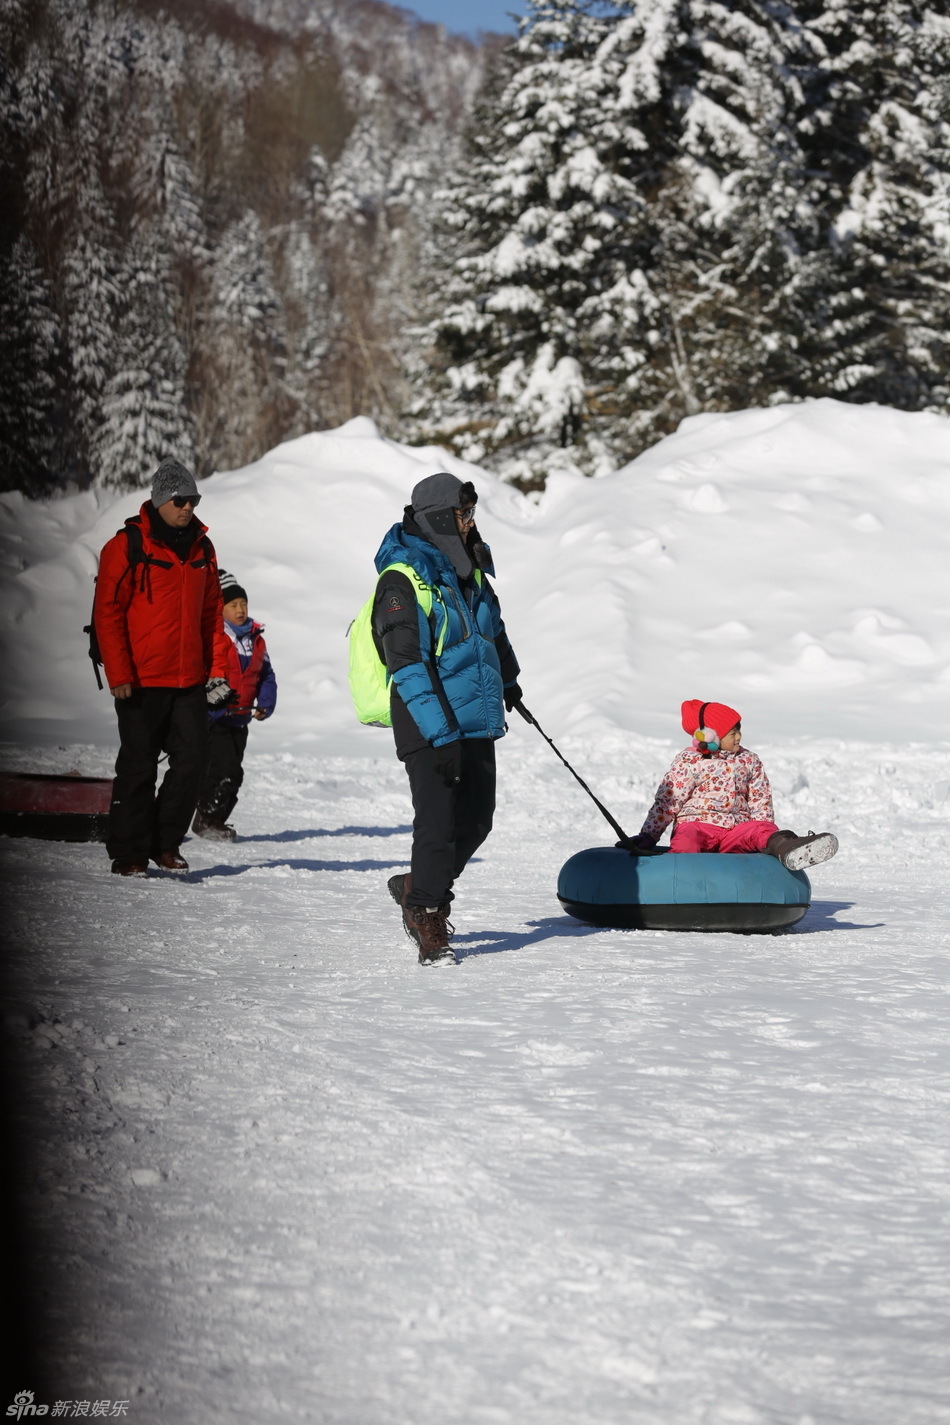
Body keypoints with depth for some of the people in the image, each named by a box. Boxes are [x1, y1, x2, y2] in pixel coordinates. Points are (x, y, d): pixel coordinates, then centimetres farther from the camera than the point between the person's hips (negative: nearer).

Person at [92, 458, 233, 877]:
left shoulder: (201, 548, 12)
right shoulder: (128, 545, -6)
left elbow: (211, 613, 17)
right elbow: (107, 612, -8)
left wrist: (217, 669, 10)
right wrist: (119, 675, -13)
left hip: (190, 681, 5)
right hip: (141, 681, -5)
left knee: (192, 759, 0)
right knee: (138, 766, 0)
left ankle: (165, 843, 15)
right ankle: (129, 853, 9)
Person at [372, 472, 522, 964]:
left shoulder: (469, 571, 11)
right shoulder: (401, 581, -13)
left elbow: (492, 625, 32)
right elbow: (408, 666, -19)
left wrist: (507, 679, 45)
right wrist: (441, 733, -24)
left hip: (477, 720, 8)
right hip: (428, 725, -8)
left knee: (475, 821, 9)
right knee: (438, 824, -7)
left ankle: (418, 887, 31)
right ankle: (428, 921, 8)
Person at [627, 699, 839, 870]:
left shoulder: (749, 761, 16)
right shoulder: (688, 761, 4)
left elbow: (761, 800, 17)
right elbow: (667, 800, 3)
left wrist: (765, 835, 3)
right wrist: (648, 836, -3)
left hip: (735, 830, 2)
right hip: (696, 823, -2)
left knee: (761, 829, -28)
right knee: (687, 838, -35)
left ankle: (787, 849, -57)